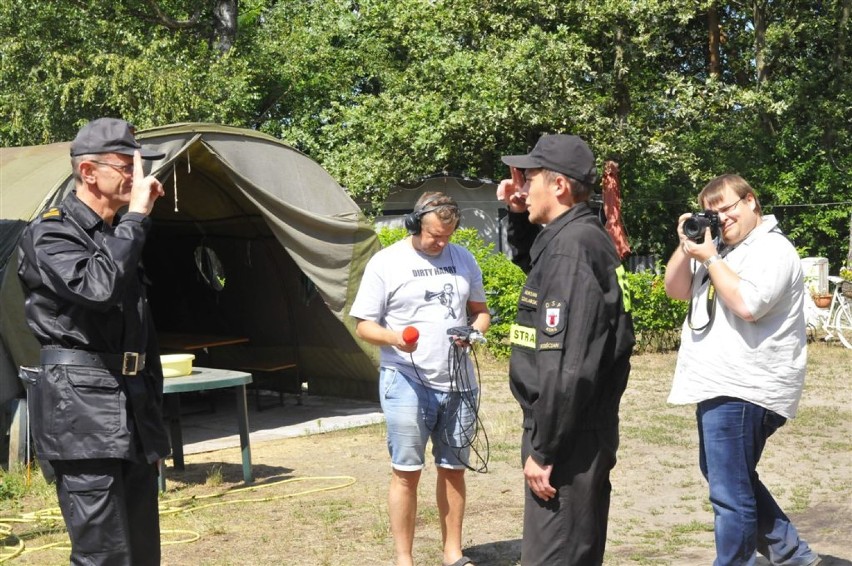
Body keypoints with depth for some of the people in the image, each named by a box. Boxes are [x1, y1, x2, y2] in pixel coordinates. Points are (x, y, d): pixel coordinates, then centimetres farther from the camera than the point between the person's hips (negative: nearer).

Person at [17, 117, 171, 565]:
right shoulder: (51, 234, -8)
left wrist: (151, 410, 21)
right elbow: (99, 288, -29)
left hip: (131, 403, 8)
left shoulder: (117, 234, 18)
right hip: (81, 408, -8)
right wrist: (136, 215, -19)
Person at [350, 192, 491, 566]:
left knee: (453, 469, 11)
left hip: (458, 382, 4)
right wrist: (393, 337, -24)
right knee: (406, 472, -2)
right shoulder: (386, 263, -4)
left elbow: (480, 311, 16)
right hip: (407, 383, -4)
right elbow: (364, 325, -3)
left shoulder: (463, 259, 8)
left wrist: (475, 331, -7)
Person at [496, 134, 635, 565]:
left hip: (569, 439, -10)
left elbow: (567, 366, -25)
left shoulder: (571, 246, -19)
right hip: (585, 433, 10)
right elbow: (531, 263, 36)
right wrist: (519, 217, 17)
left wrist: (542, 450, -20)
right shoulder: (581, 237, 11)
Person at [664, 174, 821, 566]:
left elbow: (747, 304, -27)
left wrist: (709, 258, -17)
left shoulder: (773, 250, -12)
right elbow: (675, 290, 14)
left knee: (730, 492, -5)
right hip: (719, 385, 11)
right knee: (727, 477, 22)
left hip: (742, 390, -11)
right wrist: (686, 247, -1)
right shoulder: (720, 248, 16)